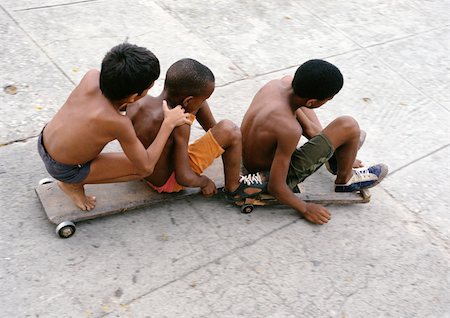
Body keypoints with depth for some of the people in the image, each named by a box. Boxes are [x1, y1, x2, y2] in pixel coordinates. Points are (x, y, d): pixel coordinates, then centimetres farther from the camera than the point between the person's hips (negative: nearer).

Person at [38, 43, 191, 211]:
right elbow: (146, 166, -19)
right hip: (61, 170, -6)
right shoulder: (119, 123, -33)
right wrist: (169, 123, -17)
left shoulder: (92, 76, -18)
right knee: (142, 169, -6)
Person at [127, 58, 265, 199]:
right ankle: (233, 188, 4)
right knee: (229, 131, -17)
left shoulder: (138, 101, -14)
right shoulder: (179, 127, -33)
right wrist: (204, 182, -8)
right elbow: (184, 178, -30)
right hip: (167, 182, -7)